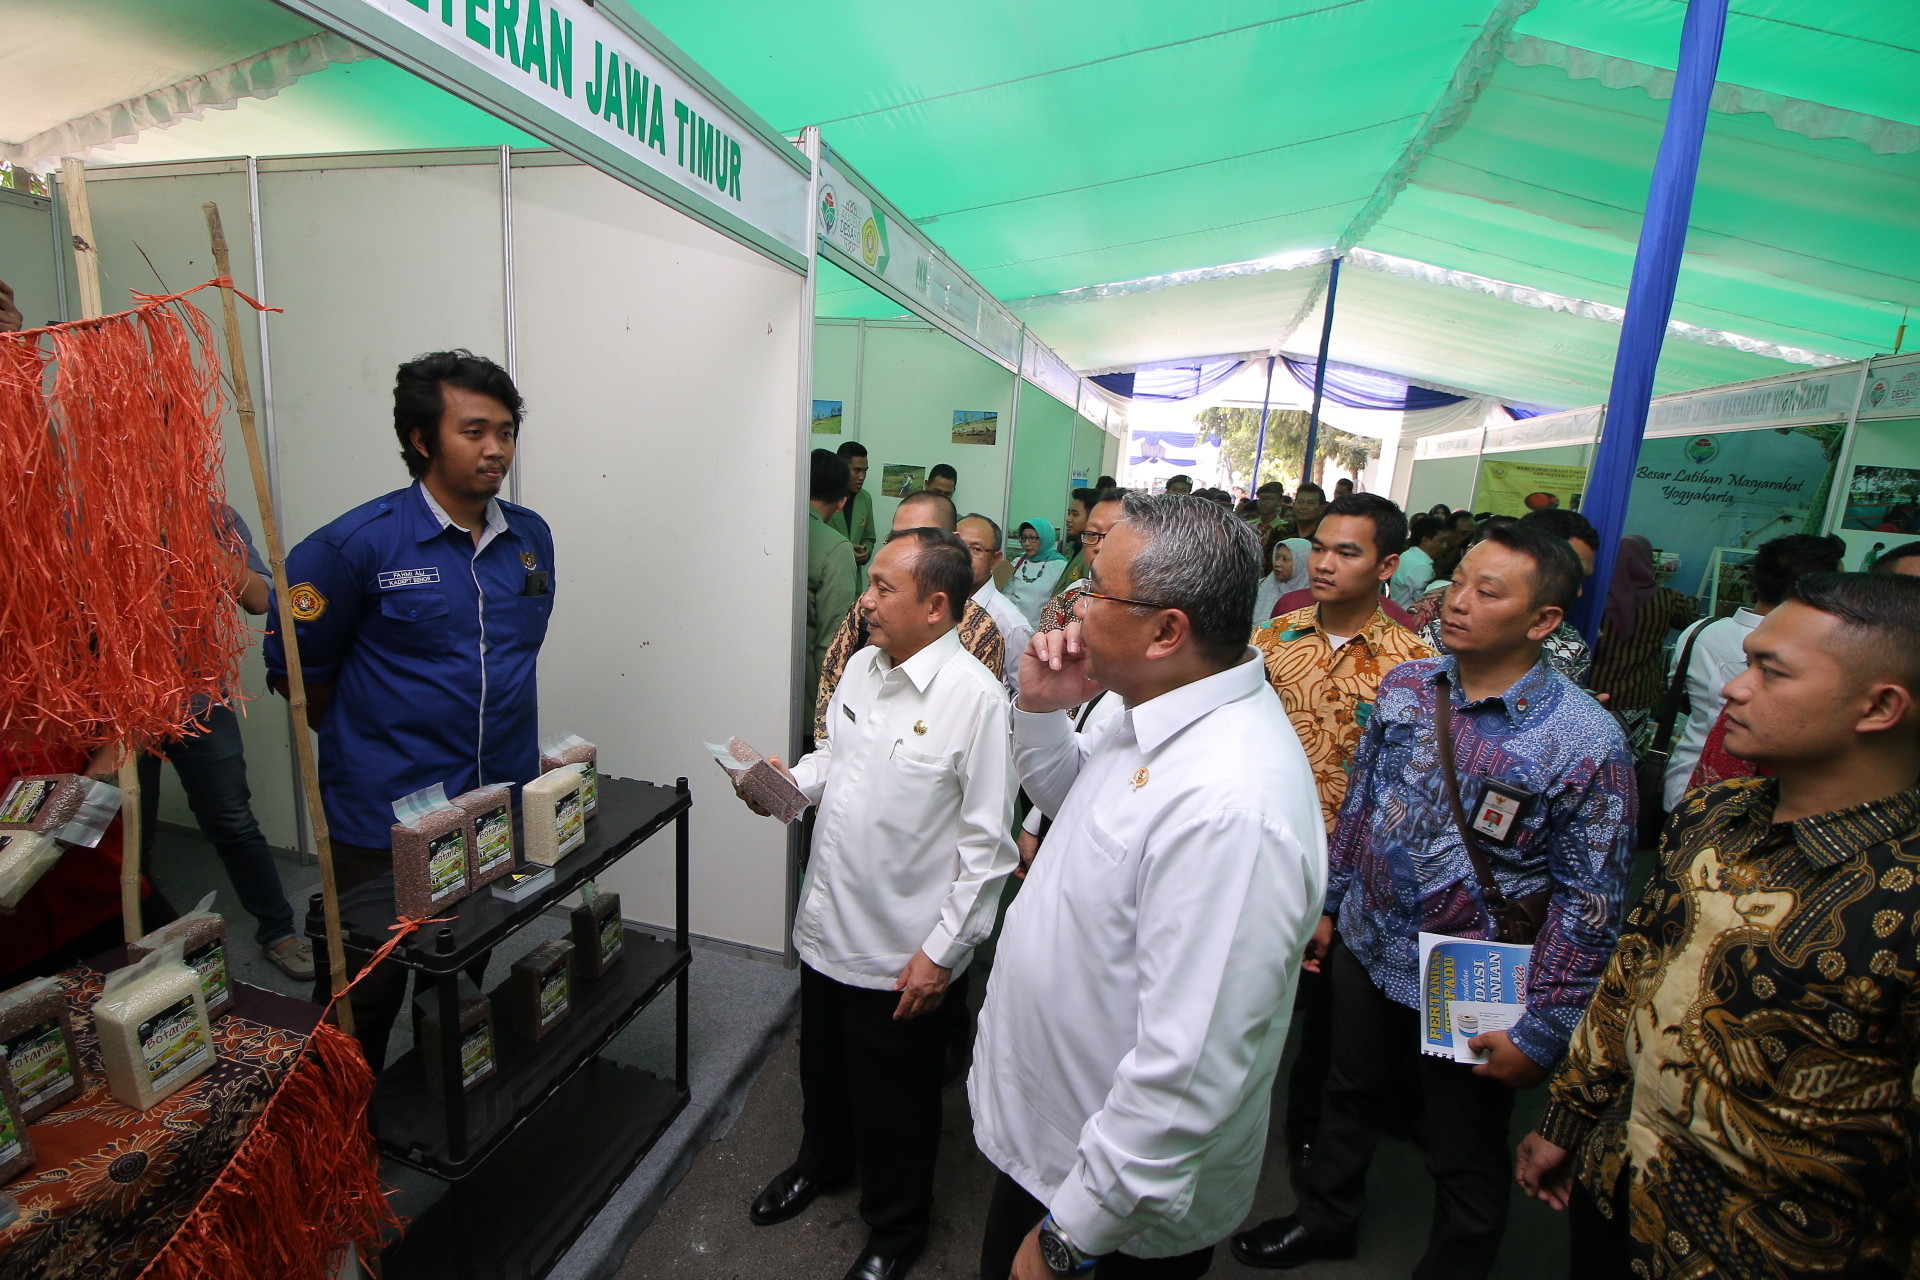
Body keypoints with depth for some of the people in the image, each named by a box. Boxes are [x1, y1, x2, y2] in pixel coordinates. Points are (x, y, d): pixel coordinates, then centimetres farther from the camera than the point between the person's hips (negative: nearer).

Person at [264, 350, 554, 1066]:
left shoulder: (532, 539, 2)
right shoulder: (359, 543, -13)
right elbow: (296, 667, -4)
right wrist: (369, 740, 4)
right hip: (386, 823, -4)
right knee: (366, 996, 13)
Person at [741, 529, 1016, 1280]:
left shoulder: (974, 696, -23)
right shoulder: (862, 666, 0)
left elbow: (986, 844, -20)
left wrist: (942, 951, -18)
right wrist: (791, 781, -4)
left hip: (902, 950, -6)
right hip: (826, 922, 7)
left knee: (894, 1104, 17)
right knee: (822, 1066, 30)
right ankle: (821, 1161, 59)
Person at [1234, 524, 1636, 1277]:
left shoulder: (1587, 743, -20)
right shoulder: (1405, 686, -6)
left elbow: (1590, 902, -15)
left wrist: (1541, 1033, -13)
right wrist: (1327, 902, 9)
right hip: (1366, 949, 5)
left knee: (1466, 1160, 20)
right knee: (1349, 1099, 27)